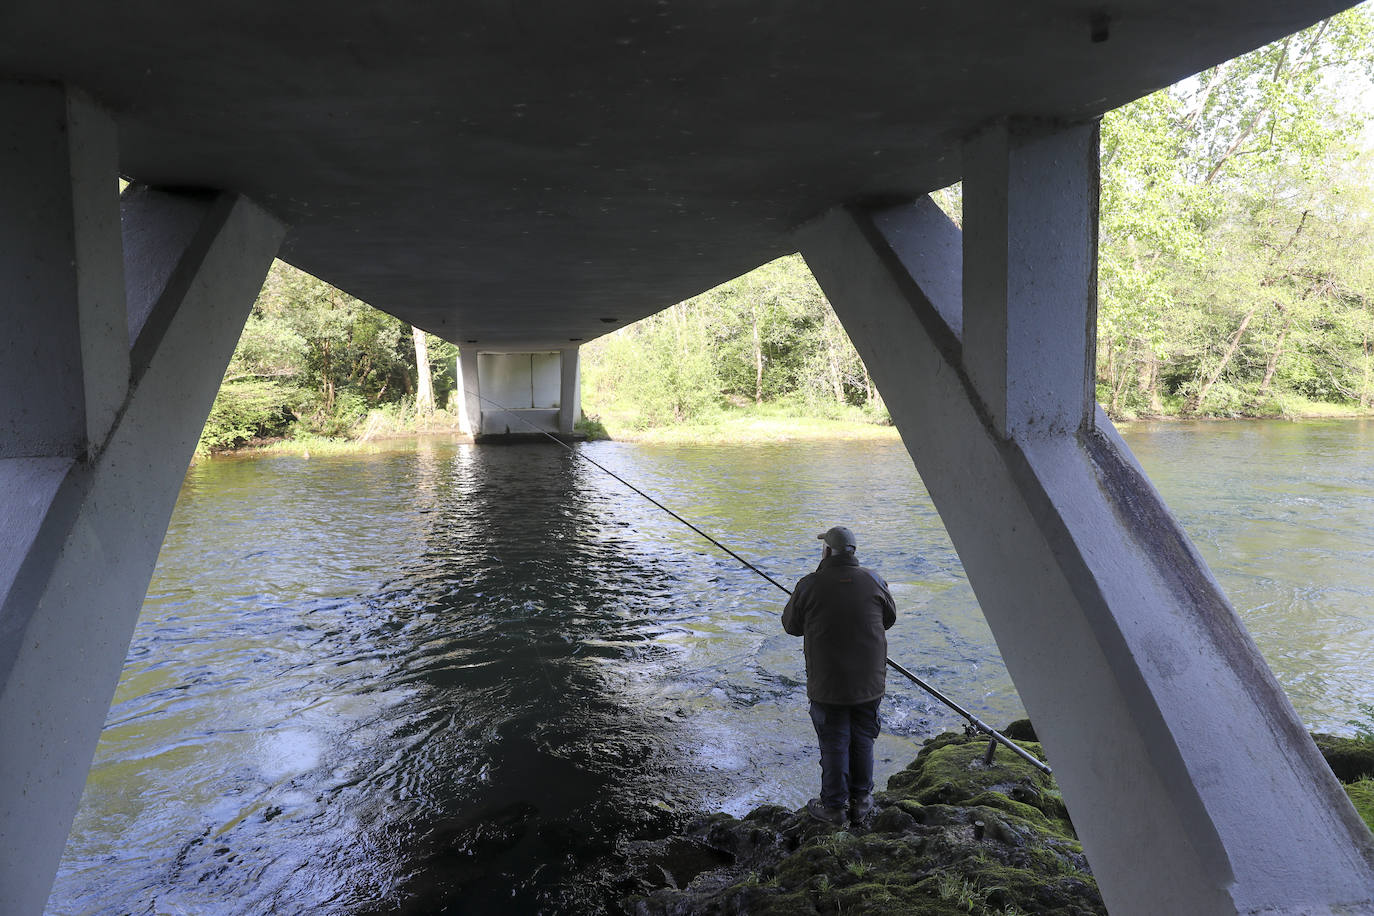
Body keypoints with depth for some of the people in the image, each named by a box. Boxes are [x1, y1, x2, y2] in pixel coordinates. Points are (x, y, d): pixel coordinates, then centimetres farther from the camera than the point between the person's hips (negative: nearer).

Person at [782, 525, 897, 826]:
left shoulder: (810, 586, -14)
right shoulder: (874, 581, -6)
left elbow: (791, 625, 0)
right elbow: (889, 619, 10)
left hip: (827, 684, -2)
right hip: (869, 681, 2)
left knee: (833, 744, 10)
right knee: (862, 740, 17)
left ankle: (835, 806, 20)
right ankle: (860, 801, 29)